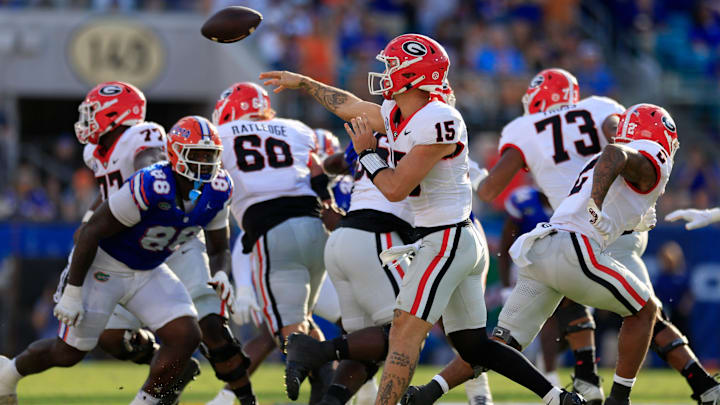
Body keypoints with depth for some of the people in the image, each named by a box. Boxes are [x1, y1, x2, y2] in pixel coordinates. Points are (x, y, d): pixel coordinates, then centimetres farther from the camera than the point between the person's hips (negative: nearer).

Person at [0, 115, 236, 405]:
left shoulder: (217, 192, -13)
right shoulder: (149, 188, -33)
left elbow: (219, 249, 4)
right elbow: (92, 231, -25)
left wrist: (220, 277, -19)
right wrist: (72, 292, -22)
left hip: (149, 272, 6)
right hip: (105, 268, -6)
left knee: (186, 336, -14)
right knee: (68, 353, 3)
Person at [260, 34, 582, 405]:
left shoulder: (437, 122, -19)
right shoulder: (396, 115, 9)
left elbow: (395, 188, -21)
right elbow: (350, 107, 28)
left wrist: (366, 153, -5)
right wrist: (300, 82, 36)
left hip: (447, 241, -10)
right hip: (457, 243, 10)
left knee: (405, 333, -12)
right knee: (473, 346, 11)